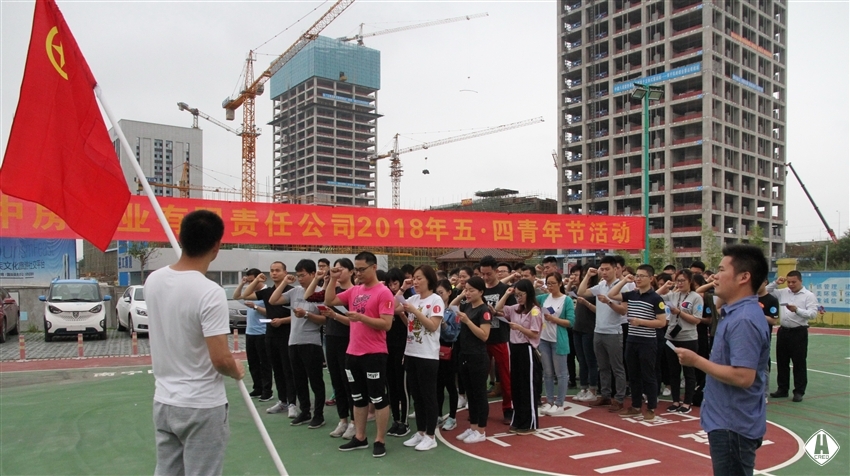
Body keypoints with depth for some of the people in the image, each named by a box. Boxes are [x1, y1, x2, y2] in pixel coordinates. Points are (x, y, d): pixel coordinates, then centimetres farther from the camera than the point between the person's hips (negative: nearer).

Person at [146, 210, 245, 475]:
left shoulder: (153, 280, -1)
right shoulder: (210, 292, -23)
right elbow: (220, 359, -23)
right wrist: (238, 371, -3)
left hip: (163, 401, 7)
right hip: (202, 406, -7)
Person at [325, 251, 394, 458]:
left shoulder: (383, 292, -12)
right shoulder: (354, 291, 10)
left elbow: (386, 324, -18)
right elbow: (329, 301, 14)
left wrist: (361, 317, -24)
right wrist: (333, 279, 4)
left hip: (374, 354, -8)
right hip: (353, 353, 8)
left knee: (378, 398, 3)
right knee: (358, 398, 16)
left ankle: (379, 441, 13)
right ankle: (359, 438, 27)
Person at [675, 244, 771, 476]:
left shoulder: (744, 320, -23)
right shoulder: (736, 313, 9)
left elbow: (743, 377, -29)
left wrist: (696, 361, -21)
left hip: (733, 425, -10)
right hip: (727, 422, 10)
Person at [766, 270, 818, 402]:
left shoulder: (809, 296, -5)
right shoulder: (783, 293, 8)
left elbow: (813, 314, -15)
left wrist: (797, 310, -29)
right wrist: (775, 283, 1)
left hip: (799, 332, -5)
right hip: (783, 331, 5)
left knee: (799, 363, 2)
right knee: (781, 362, 11)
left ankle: (799, 392, 11)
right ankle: (782, 389, 21)